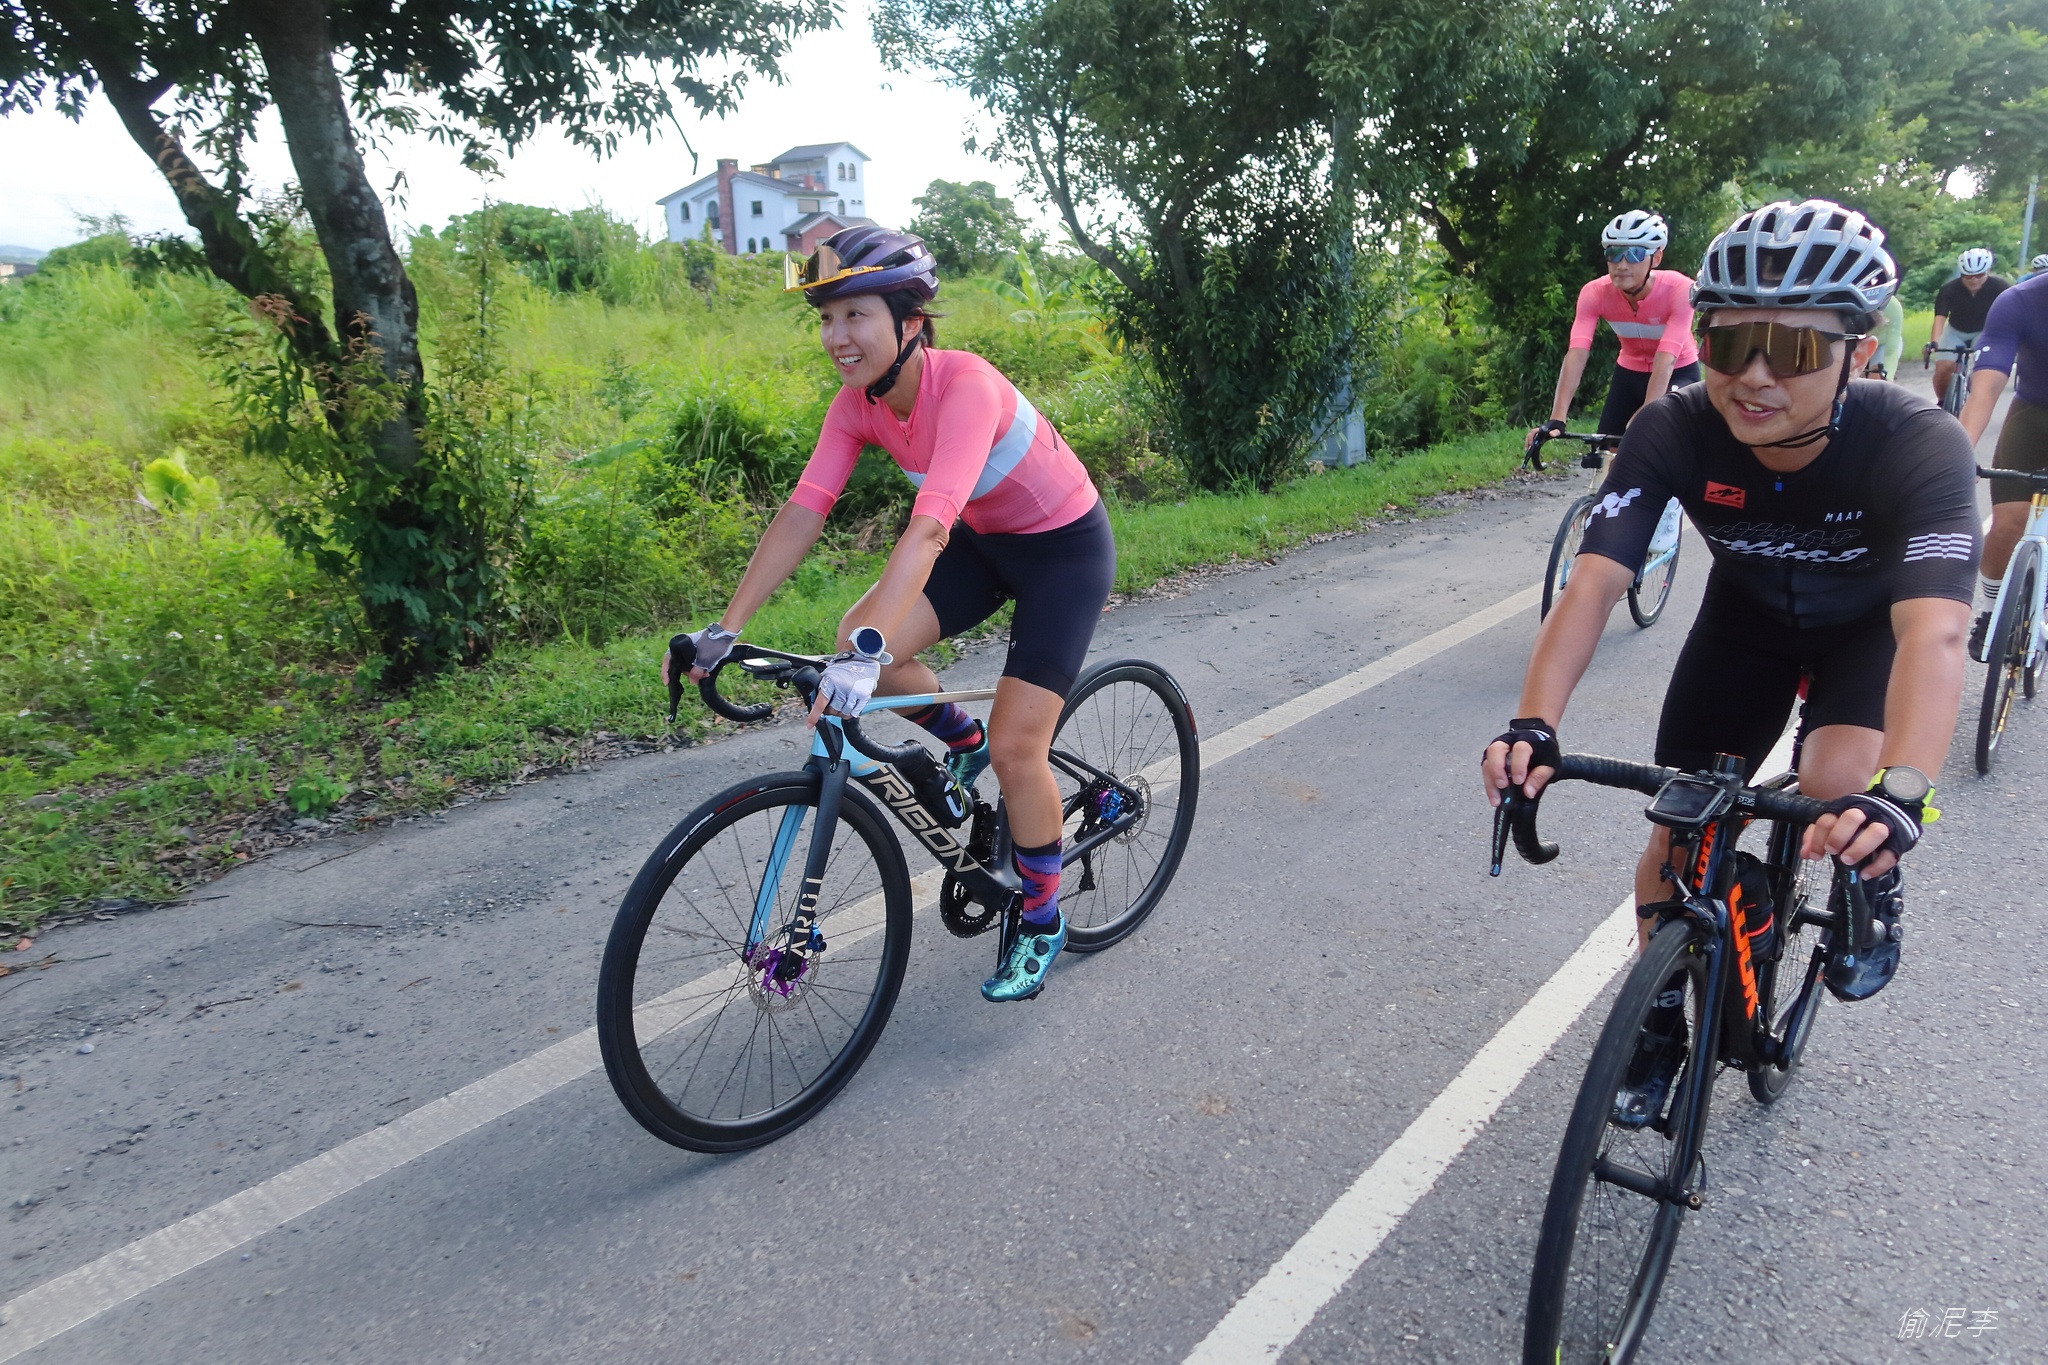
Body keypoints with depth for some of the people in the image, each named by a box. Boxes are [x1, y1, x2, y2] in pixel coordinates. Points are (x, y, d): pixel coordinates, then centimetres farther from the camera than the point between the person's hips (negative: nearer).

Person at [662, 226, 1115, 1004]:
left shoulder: (965, 385, -33)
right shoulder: (859, 402, -12)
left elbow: (931, 525, -45)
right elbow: (802, 512, -16)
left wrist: (868, 647, -56)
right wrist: (725, 630, -23)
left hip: (1065, 547, -6)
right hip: (984, 540, 7)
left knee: (1016, 748, -12)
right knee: (857, 645, -15)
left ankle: (1042, 924, 12)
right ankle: (964, 742, 15)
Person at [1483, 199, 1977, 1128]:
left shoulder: (1919, 446, -35)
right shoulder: (1672, 434, -30)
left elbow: (1933, 631, -46)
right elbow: (1594, 581, -38)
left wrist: (1901, 794, -62)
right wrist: (1533, 726, -53)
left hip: (1873, 626, -2)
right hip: (1746, 621, 2)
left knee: (1840, 788, -29)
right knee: (1680, 832, -3)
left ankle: (1872, 883, 10)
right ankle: (1661, 1022, 21)